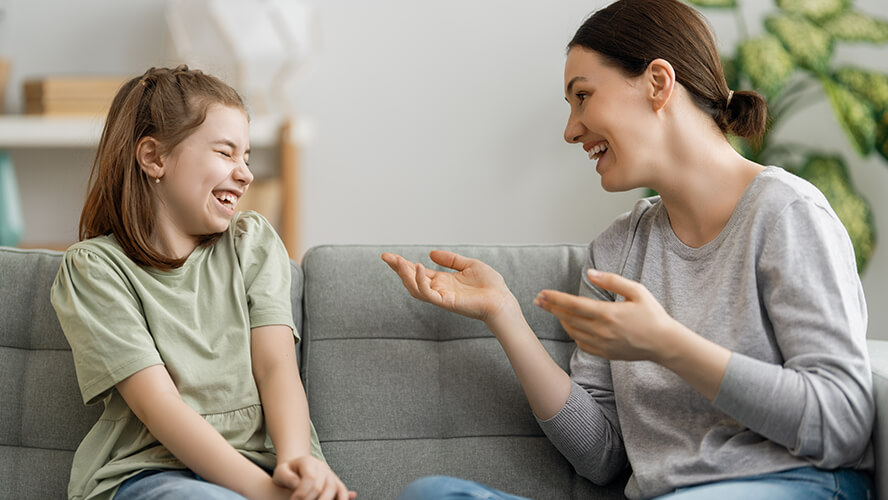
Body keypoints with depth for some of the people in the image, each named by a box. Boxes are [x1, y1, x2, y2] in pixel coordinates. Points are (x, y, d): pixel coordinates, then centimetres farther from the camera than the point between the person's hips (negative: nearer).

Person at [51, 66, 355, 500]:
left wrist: (296, 459, -20)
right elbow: (157, 404, -10)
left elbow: (276, 367, 2)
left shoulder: (253, 242, 15)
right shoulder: (94, 268, 2)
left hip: (261, 458, 3)